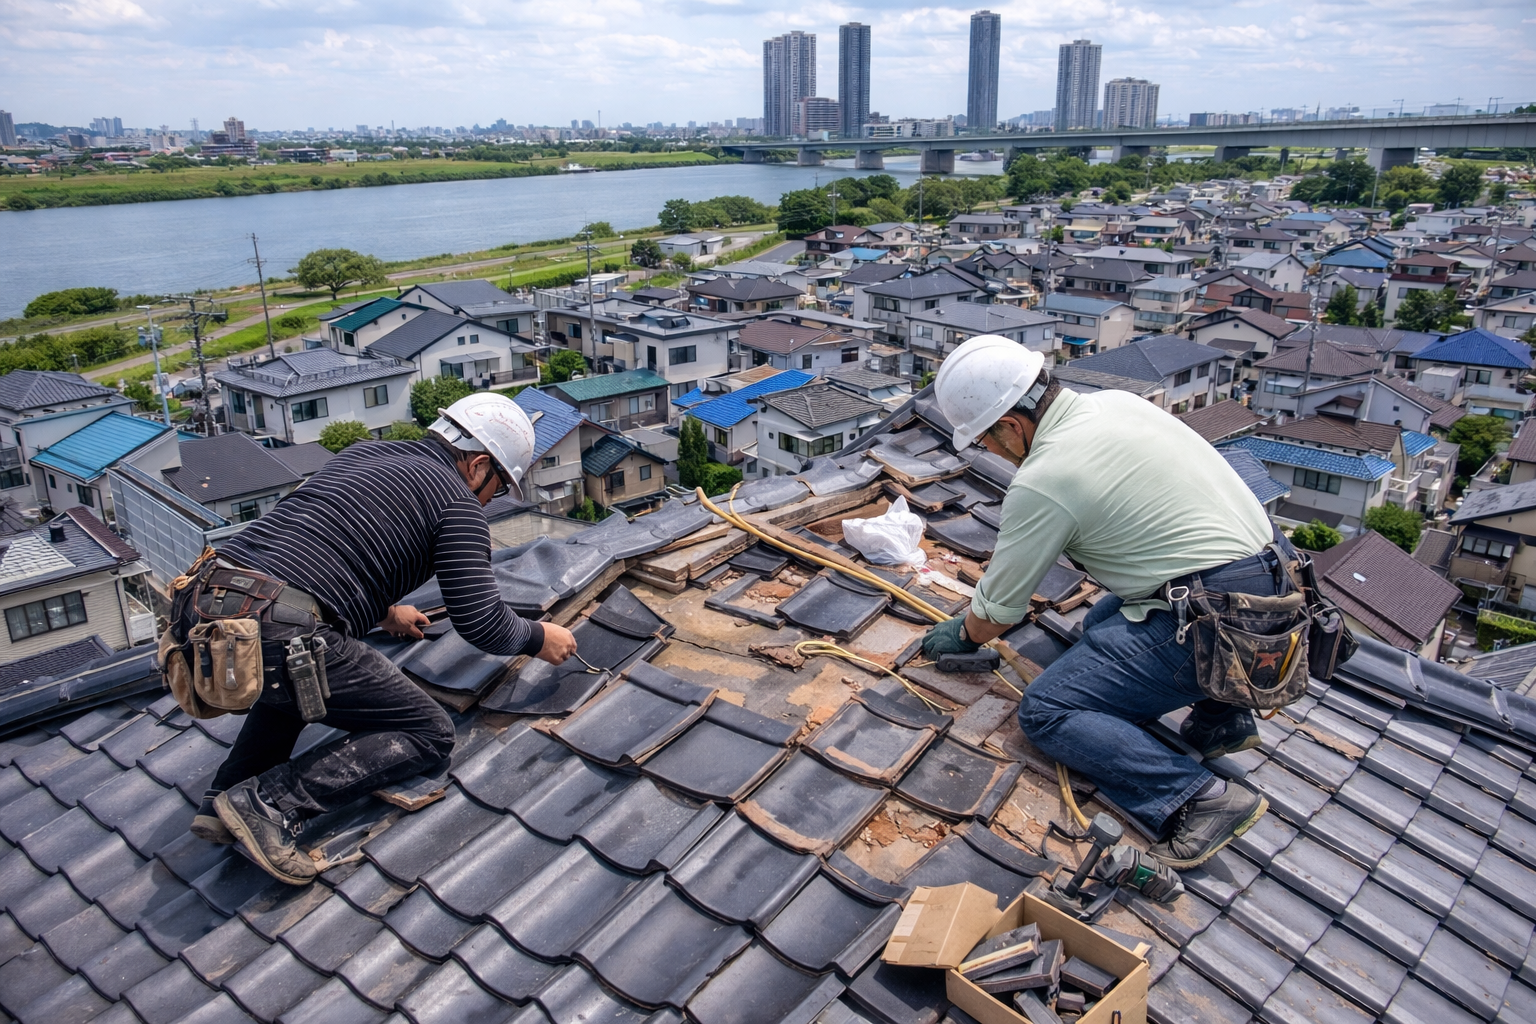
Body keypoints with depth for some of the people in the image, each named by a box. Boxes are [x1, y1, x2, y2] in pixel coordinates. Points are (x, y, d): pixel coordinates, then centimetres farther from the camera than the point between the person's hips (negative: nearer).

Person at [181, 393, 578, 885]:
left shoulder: (363, 453, 24)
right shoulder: (457, 503, 2)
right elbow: (481, 622, -2)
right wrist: (539, 638, 18)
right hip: (278, 636, -8)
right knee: (429, 736, 4)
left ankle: (225, 799, 23)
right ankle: (270, 803, -7)